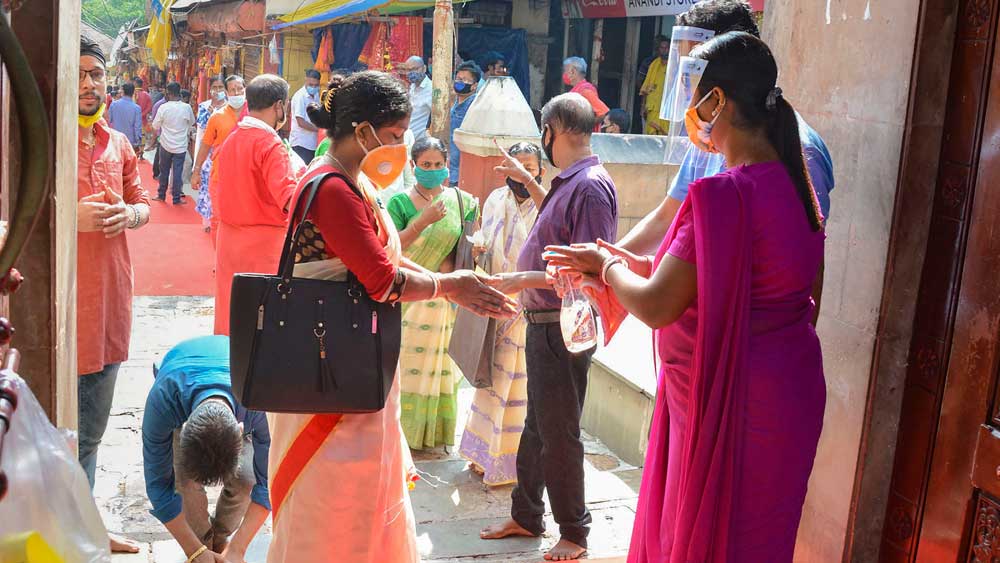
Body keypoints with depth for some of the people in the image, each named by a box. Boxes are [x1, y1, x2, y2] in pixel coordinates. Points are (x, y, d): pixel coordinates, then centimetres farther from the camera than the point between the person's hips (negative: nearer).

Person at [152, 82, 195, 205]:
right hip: (181, 145, 0)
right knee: (177, 172, 4)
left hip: (166, 144, 0)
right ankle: (176, 198, 6)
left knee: (164, 171, 15)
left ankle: (161, 195, 24)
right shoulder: (187, 107, -10)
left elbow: (155, 126, -1)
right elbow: (192, 123, 9)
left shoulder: (163, 108, -12)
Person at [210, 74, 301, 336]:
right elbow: (289, 198, -24)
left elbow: (215, 189, 17)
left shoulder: (229, 141, 8)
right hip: (264, 243, -7)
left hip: (228, 238, 7)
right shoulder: (272, 145, -15)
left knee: (230, 310, 15)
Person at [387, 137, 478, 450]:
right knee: (406, 364, 1)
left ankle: (435, 431, 20)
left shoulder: (459, 200, 5)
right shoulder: (400, 202, -3)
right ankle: (402, 430, 12)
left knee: (440, 363, 8)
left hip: (445, 298, 3)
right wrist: (424, 221, -21)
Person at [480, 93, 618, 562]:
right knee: (537, 426, 19)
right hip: (542, 323, 10)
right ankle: (525, 516, 34)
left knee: (558, 434, 2)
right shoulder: (569, 183, 9)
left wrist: (524, 279, -21)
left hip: (563, 326, -9)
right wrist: (528, 181, 36)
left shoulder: (591, 186, -20)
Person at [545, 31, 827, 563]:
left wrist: (607, 265, -2)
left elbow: (656, 307, -21)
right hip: (778, 385, 9)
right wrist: (624, 262, 13)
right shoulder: (789, 182, 3)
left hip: (729, 403, -9)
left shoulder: (724, 195, -25)